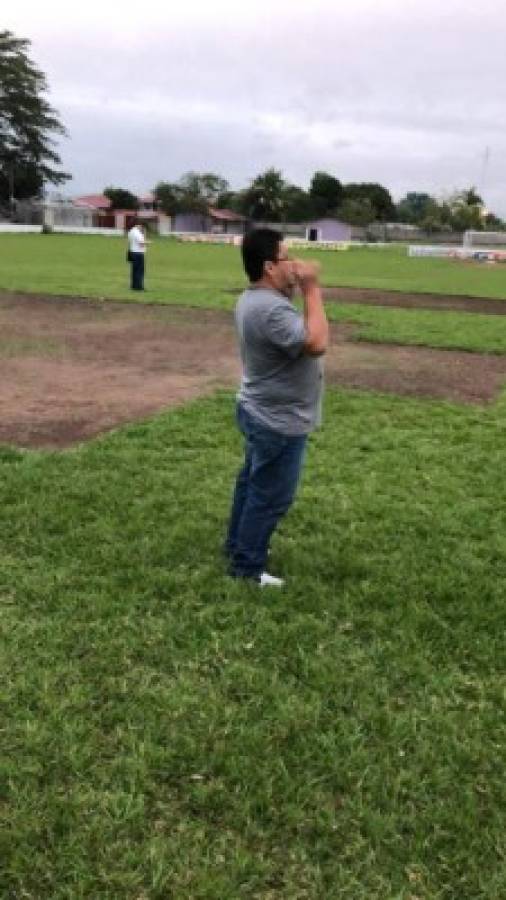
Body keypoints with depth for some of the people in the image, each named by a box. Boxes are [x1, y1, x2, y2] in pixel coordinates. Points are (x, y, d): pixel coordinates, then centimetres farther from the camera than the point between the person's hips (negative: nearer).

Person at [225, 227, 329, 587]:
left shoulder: (254, 299, 6)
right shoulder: (271, 309, -29)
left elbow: (301, 333, 17)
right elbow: (316, 342, -34)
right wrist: (312, 290, -28)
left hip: (262, 414, 11)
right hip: (279, 422, -11)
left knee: (252, 483, 23)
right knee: (271, 497, 4)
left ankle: (239, 544, 40)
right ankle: (247, 566, 17)